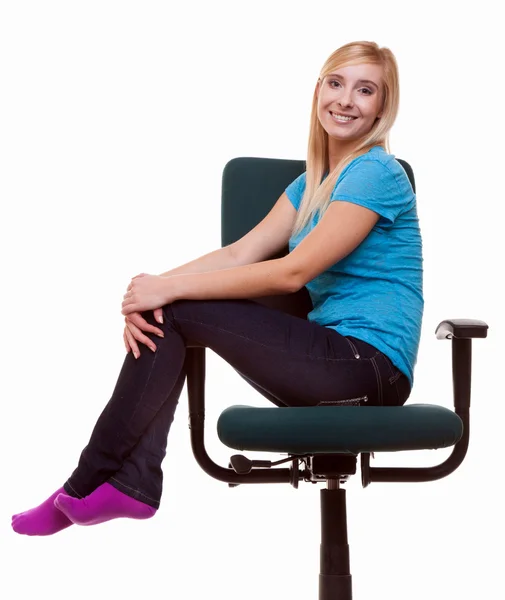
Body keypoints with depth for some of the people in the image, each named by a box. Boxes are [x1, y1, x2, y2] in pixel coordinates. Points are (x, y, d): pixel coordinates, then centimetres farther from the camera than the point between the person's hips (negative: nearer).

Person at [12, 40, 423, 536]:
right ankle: (134, 482, -9)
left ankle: (88, 485, -5)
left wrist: (171, 289, -16)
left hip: (371, 366, -8)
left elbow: (292, 272, -18)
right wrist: (153, 287, -12)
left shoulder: (376, 173, -11)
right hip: (335, 358, 8)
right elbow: (241, 253, 5)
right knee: (162, 313, -5)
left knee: (177, 309, -14)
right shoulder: (314, 181, 16)